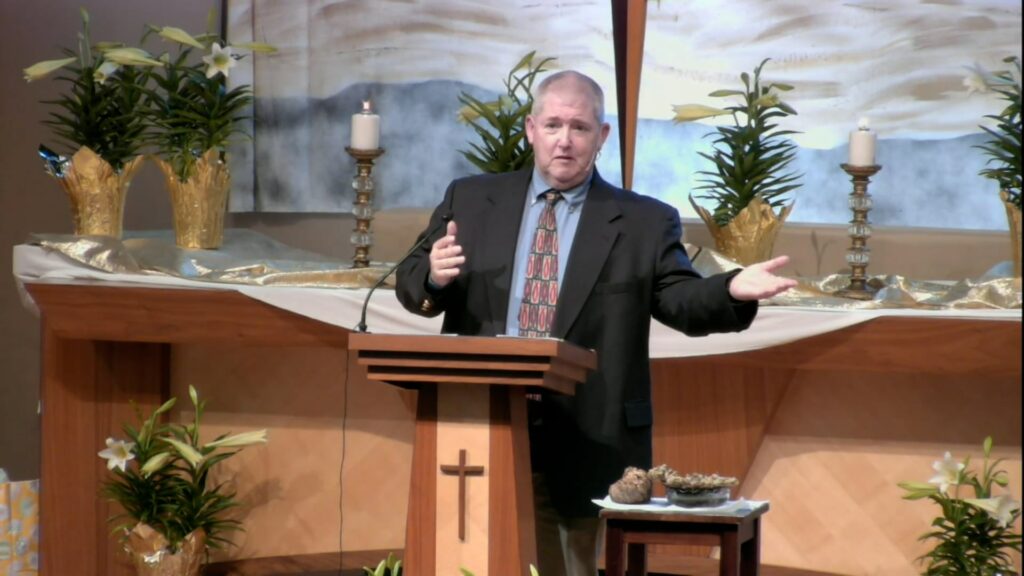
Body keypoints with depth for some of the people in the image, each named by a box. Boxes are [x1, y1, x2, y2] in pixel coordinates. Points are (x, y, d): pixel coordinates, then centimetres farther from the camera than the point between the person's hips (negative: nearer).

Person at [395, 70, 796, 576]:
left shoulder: (644, 223, 5)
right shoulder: (471, 200, 11)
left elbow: (680, 299, -2)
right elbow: (410, 282, 11)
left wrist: (732, 290, -23)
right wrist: (432, 275, -14)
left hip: (582, 442, -1)